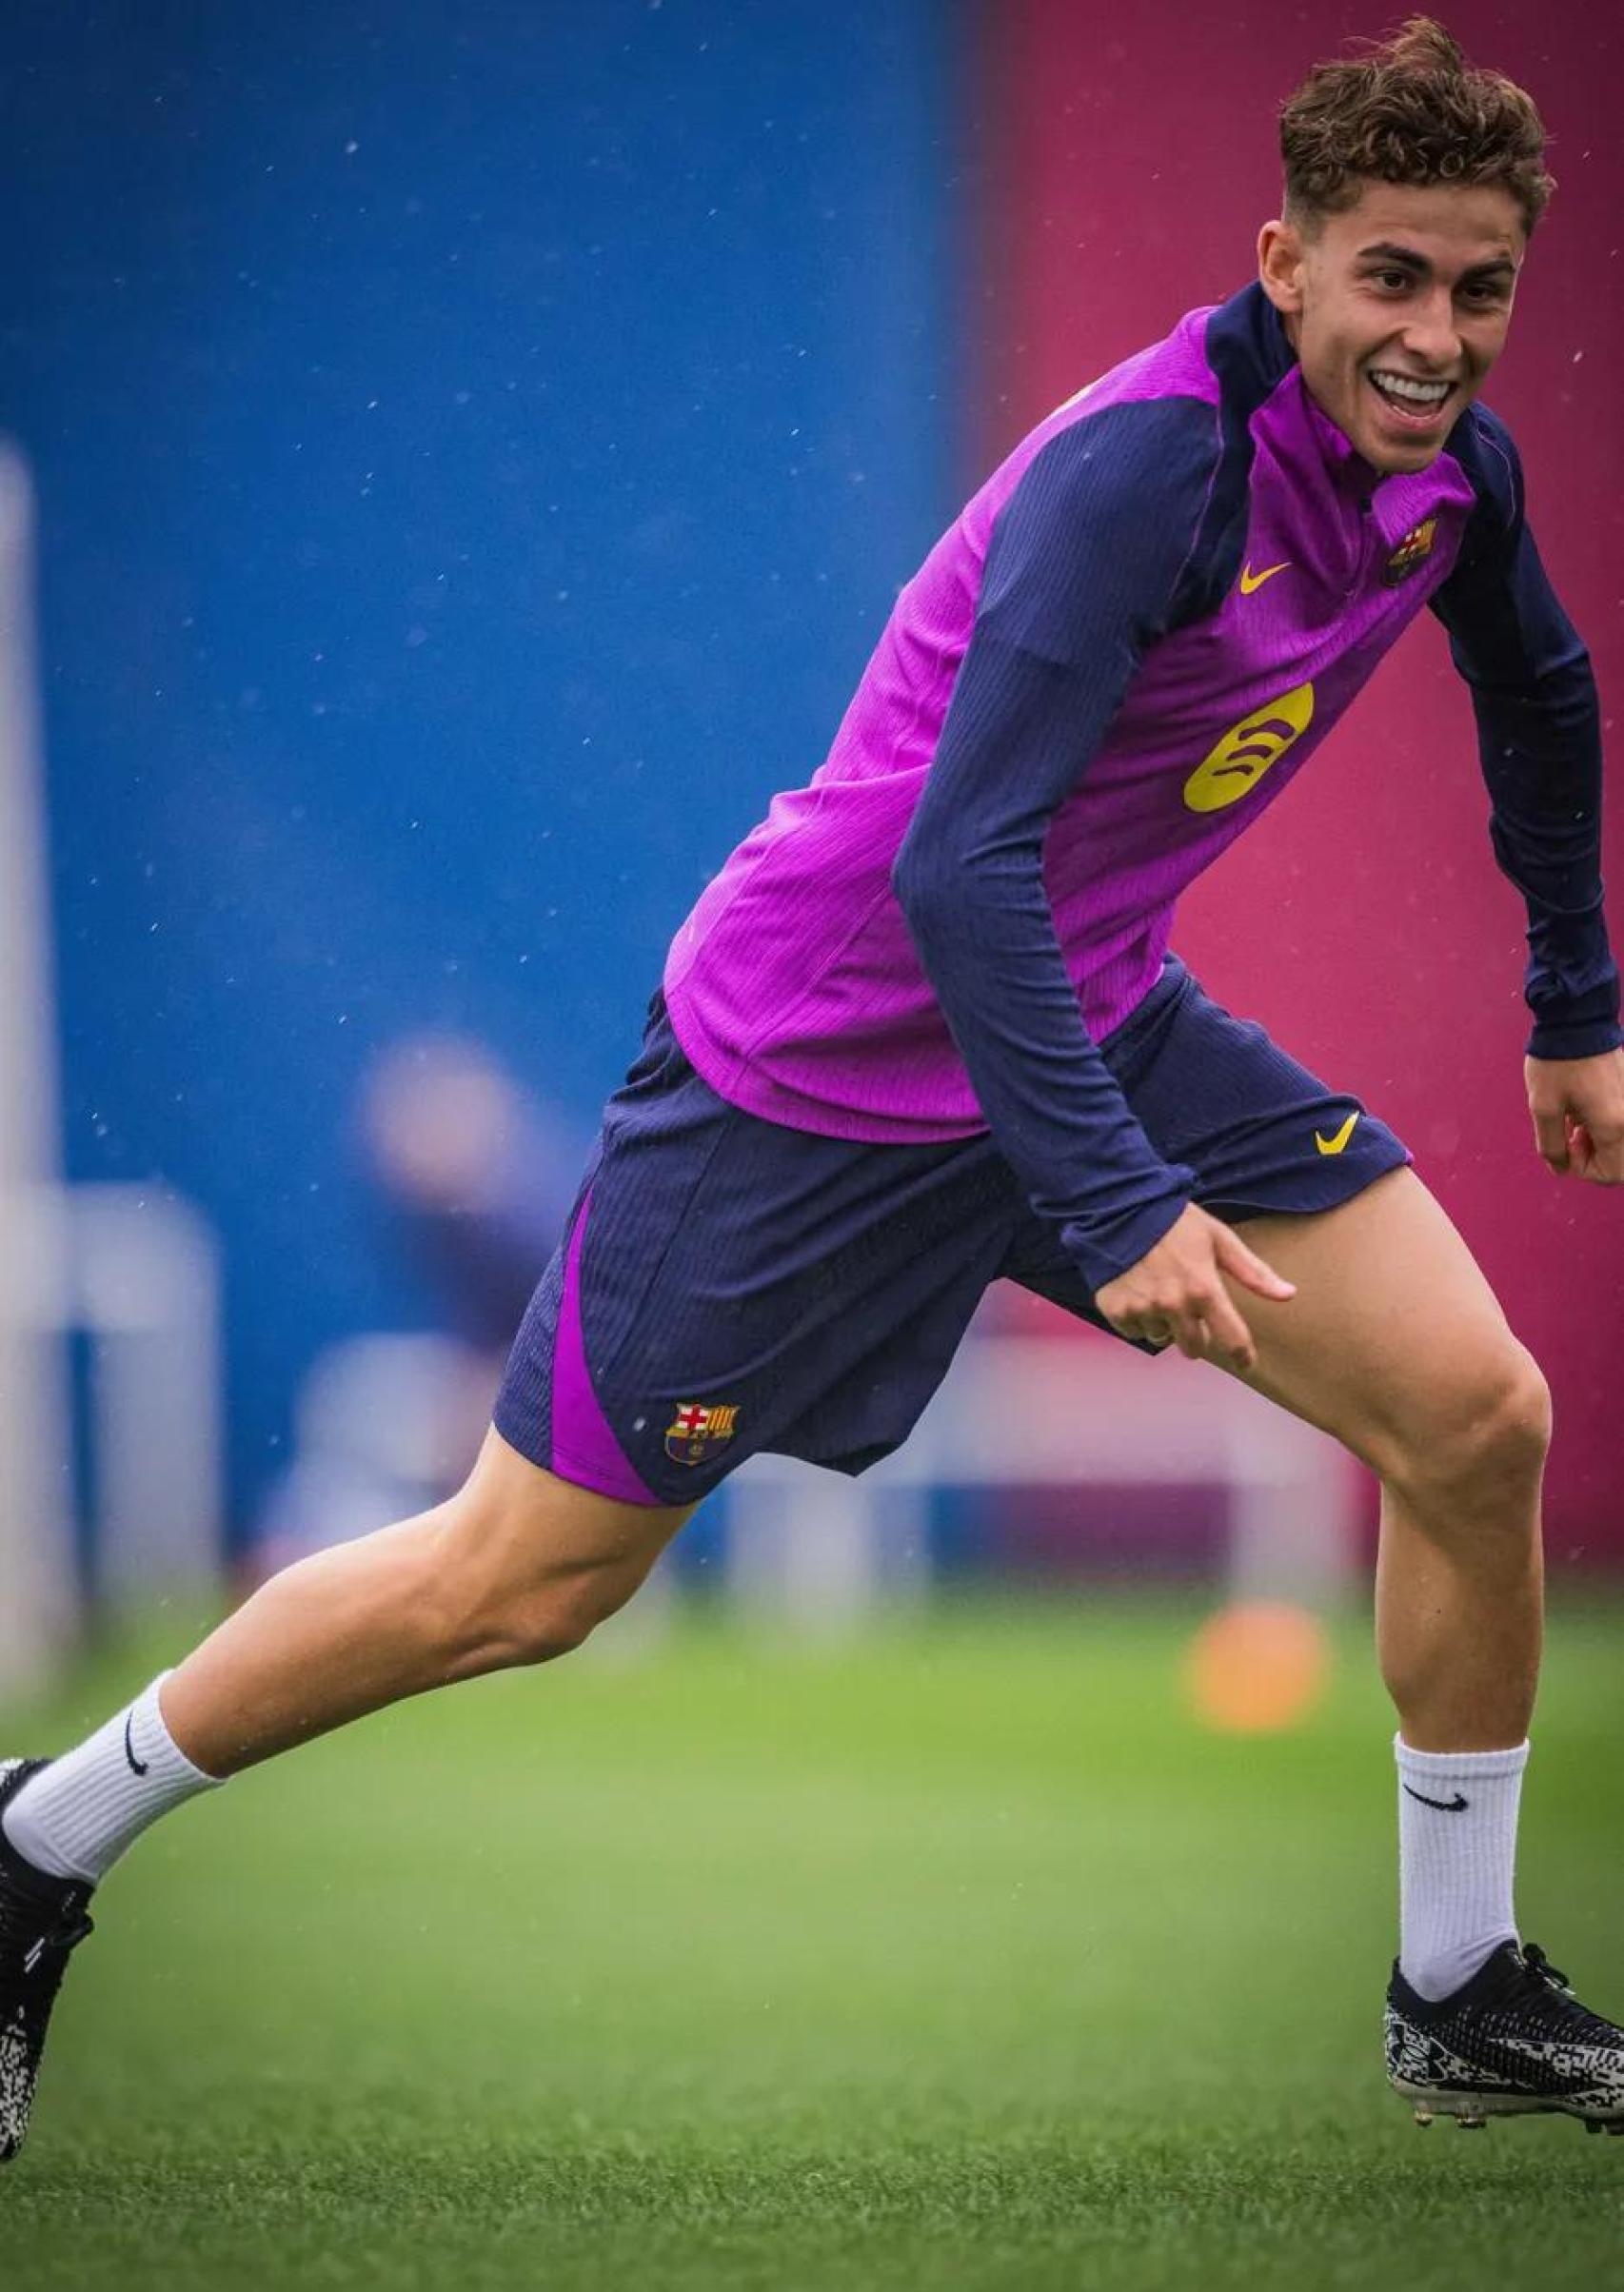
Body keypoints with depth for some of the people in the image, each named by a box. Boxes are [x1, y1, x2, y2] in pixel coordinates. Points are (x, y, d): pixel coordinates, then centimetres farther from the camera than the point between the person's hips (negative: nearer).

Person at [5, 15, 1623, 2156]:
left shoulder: (1448, 461, -5)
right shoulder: (1147, 469, -30)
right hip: (820, 1069, -7)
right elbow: (958, 867, -37)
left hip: (1099, 1019, 7)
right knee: (519, 1583, 2)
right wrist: (1114, 1201, -43)